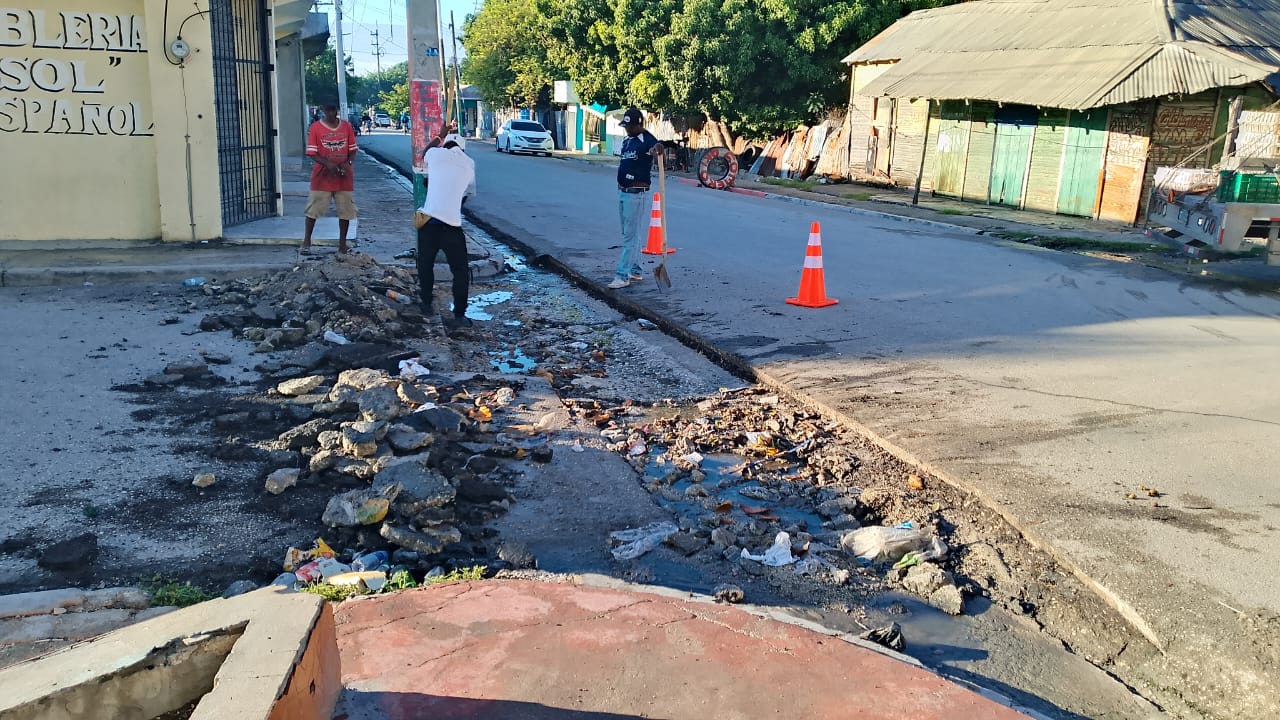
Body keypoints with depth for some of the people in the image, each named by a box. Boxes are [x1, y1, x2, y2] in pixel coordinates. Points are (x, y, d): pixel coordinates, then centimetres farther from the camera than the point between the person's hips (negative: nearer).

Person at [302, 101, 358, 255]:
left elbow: (353, 149, 8)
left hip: (344, 176, 2)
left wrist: (347, 163, -11)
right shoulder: (315, 127, -4)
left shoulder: (347, 126, 4)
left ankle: (342, 243, 15)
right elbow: (311, 153, -6)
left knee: (345, 210, 4)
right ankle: (306, 241, 13)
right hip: (322, 175, -2)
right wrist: (328, 164, -21)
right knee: (313, 209, 1)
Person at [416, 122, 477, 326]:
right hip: (452, 223, -1)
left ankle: (426, 304, 30)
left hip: (428, 219, 1)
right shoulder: (469, 163, 10)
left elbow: (424, 157, 34)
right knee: (461, 271, 10)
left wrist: (441, 135, 46)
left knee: (425, 265, 22)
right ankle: (459, 314, 5)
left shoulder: (435, 153, 8)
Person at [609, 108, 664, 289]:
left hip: (637, 195, -10)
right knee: (629, 234, 17)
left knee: (631, 236, -8)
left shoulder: (646, 140, -16)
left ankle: (622, 275, -7)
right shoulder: (627, 141, 13)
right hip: (623, 193, 10)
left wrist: (657, 149, -63)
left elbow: (656, 147, -39)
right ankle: (635, 270, 27)